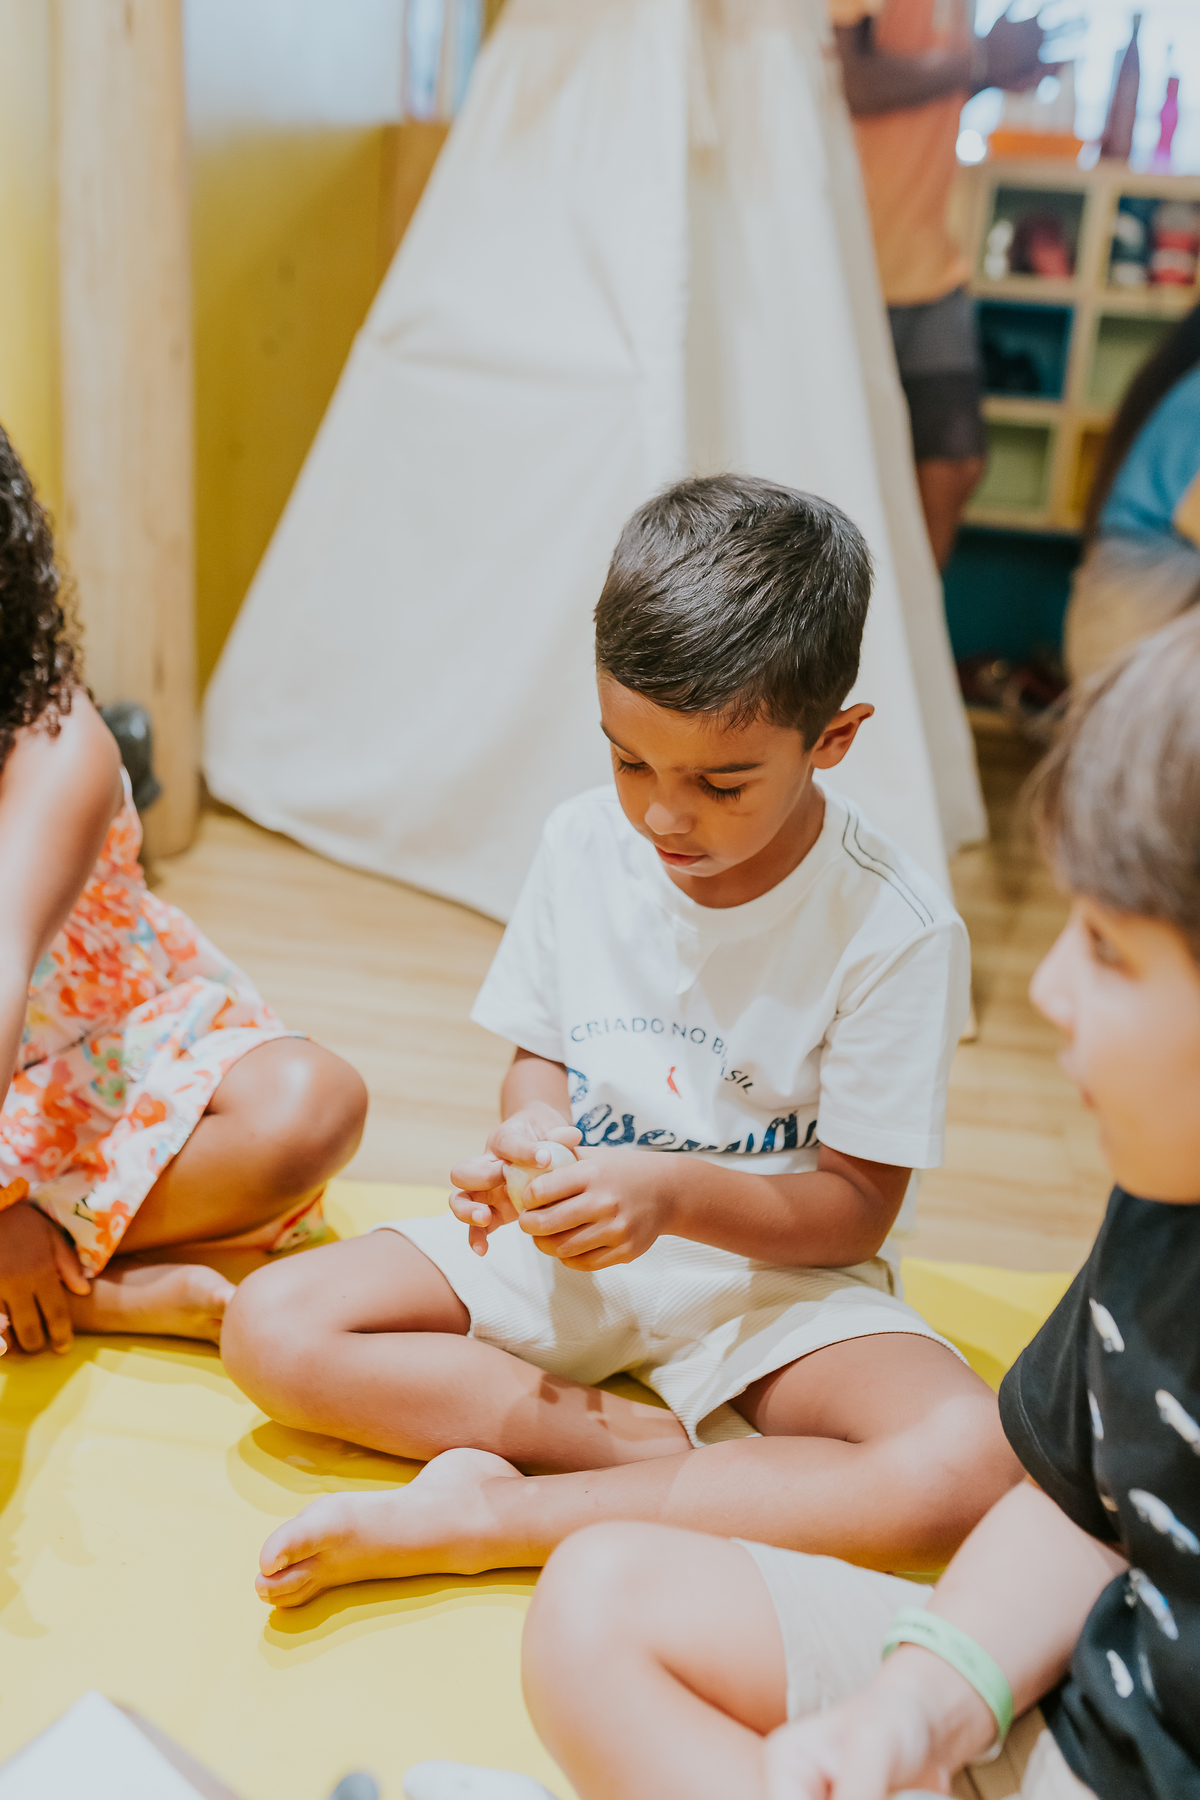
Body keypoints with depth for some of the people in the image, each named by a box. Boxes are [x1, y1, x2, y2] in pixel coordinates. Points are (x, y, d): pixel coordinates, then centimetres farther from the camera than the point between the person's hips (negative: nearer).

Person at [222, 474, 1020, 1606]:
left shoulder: (896, 929, -17)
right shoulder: (584, 845, -6)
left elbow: (856, 1208, -12)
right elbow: (541, 1053, 6)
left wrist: (671, 1194, -28)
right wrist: (531, 1131, -17)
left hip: (772, 1269, -2)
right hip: (567, 1241, 3)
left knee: (972, 1468, -32)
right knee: (272, 1330, -15)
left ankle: (482, 1519, -27)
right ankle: (675, 1452, -17)